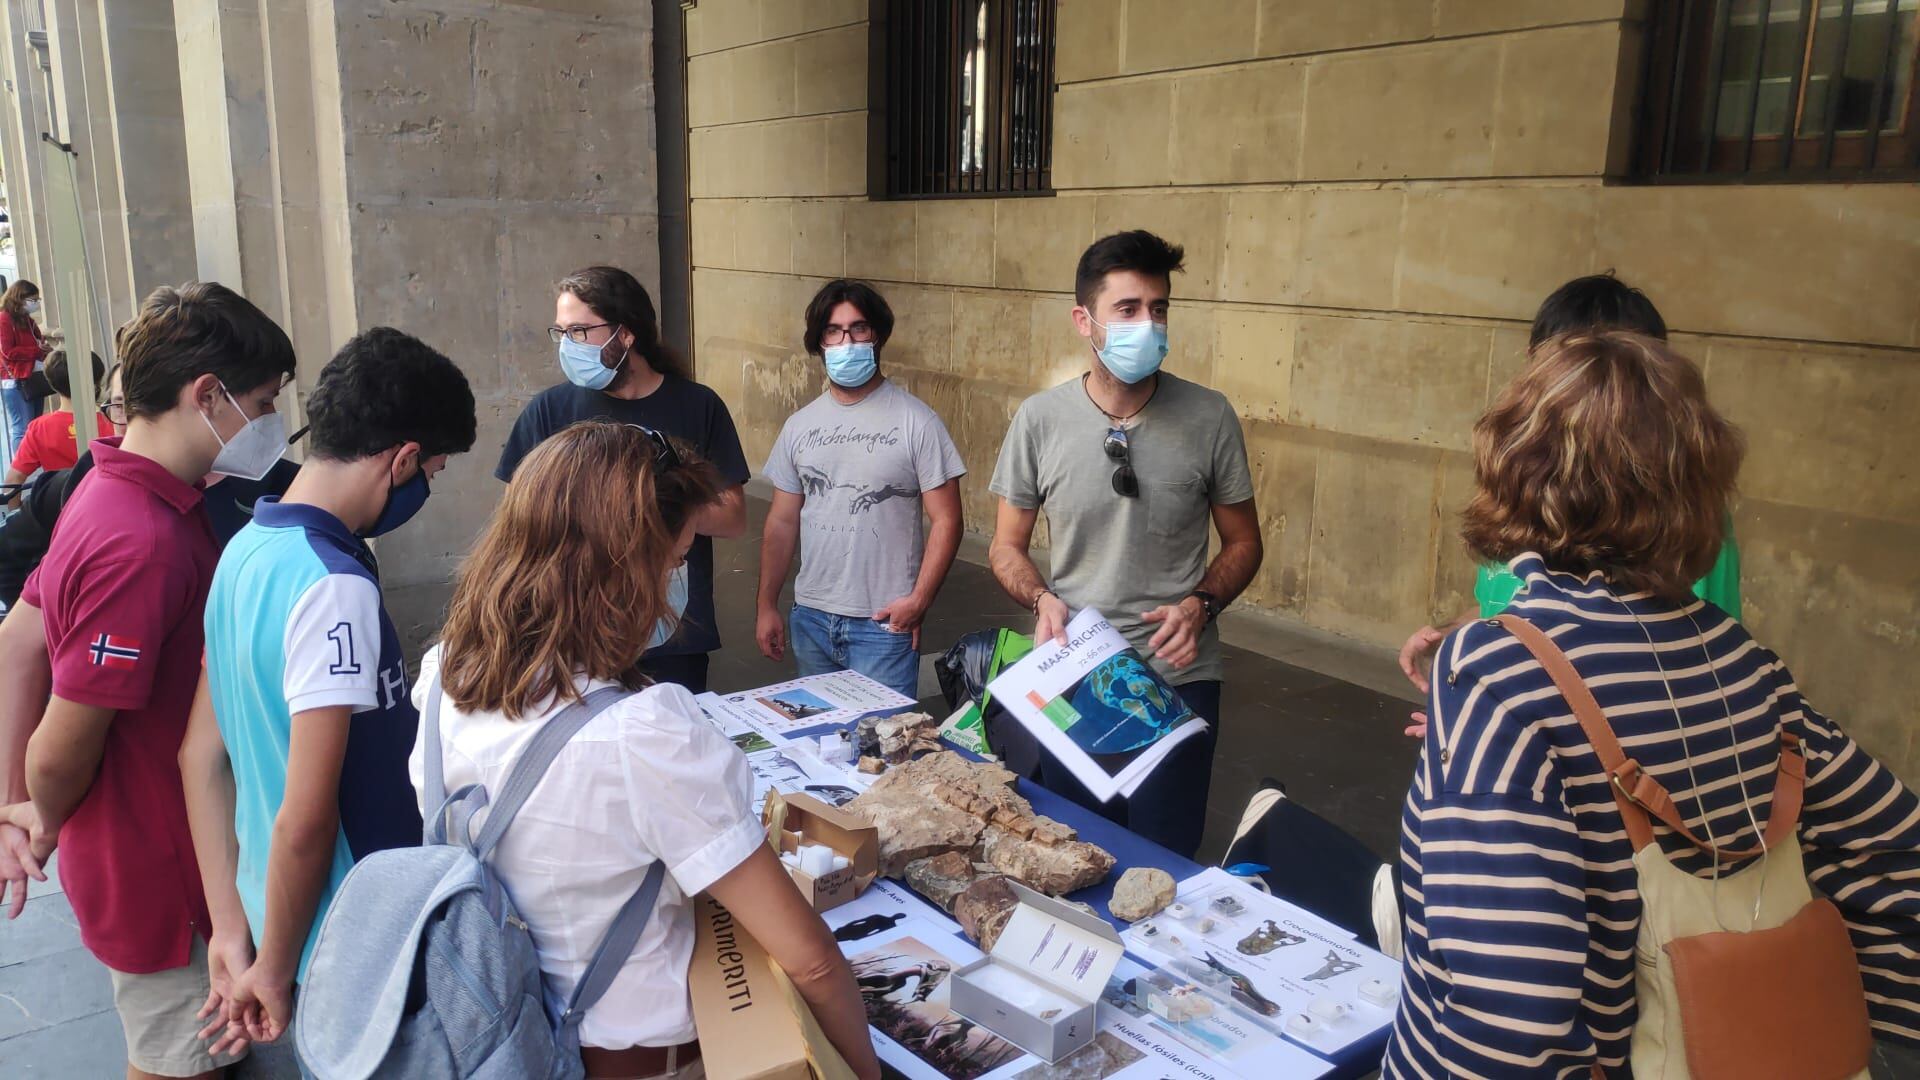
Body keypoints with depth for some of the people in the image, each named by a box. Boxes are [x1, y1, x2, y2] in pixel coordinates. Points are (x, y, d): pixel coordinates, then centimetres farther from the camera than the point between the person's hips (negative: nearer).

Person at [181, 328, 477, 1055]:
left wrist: (232, 928, 8)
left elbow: (202, 756, 5)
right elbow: (306, 817, -26)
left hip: (281, 919, 8)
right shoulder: (335, 586, -27)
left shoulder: (245, 550, 0)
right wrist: (275, 971, -11)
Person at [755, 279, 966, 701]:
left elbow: (945, 521, -7)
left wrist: (918, 600, -14)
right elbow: (782, 522, 12)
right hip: (811, 618, 4)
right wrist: (767, 606, 10)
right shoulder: (800, 425, 8)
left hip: (884, 623, -4)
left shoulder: (917, 422, -6)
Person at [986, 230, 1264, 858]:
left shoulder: (1208, 417, -7)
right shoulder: (1040, 419, -6)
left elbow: (1242, 543, 4)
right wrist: (1042, 598, -16)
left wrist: (1199, 603, -14)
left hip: (1179, 676, -1)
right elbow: (1006, 547, 4)